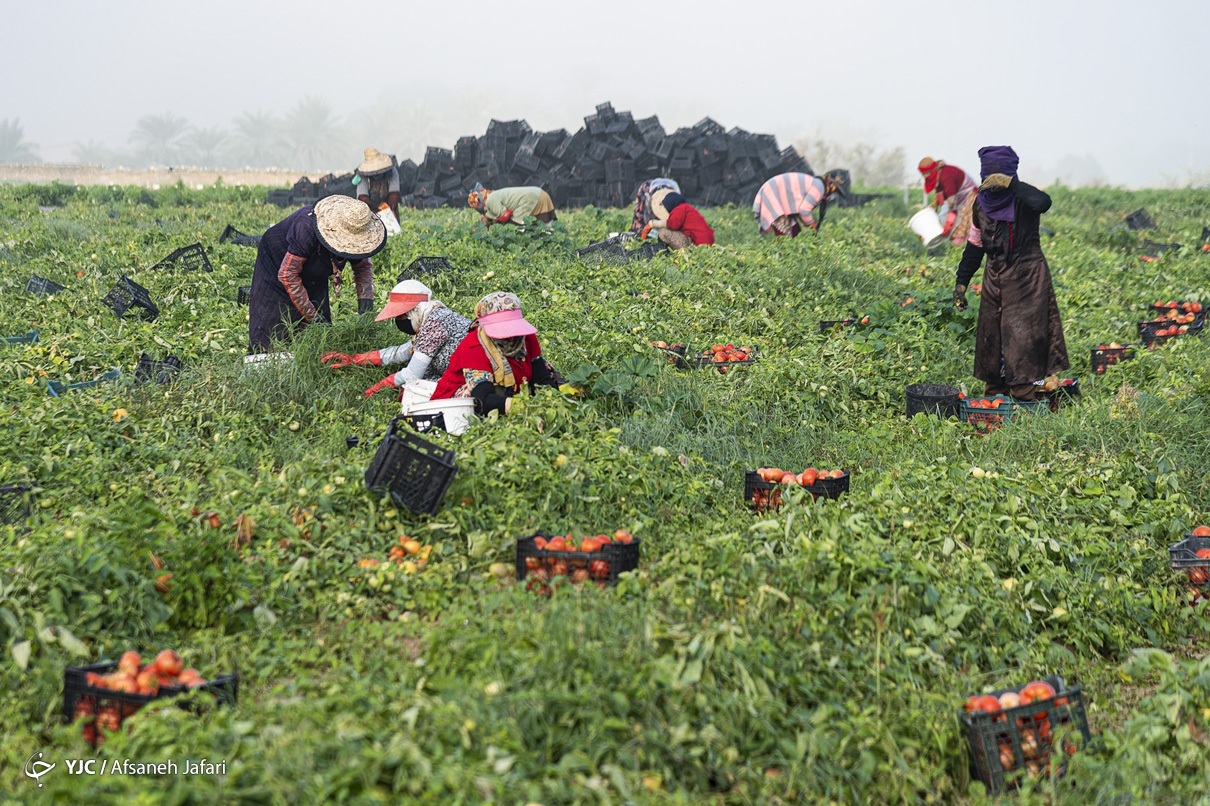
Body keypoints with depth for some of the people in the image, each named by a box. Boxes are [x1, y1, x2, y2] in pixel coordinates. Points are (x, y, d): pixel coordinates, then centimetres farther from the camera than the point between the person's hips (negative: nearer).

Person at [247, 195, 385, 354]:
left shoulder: (356, 231, -22)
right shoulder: (307, 229, -40)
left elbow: (363, 266, -3)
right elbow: (287, 275, -35)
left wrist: (366, 303, -19)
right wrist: (311, 316, -30)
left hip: (313, 278, 6)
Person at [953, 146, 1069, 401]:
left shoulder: (1023, 199, -10)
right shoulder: (981, 204, 6)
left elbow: (1043, 203, -35)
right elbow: (974, 246, 14)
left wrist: (1010, 184, -34)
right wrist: (961, 282, 10)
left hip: (1027, 279, -6)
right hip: (995, 279, 6)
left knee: (1021, 334, -11)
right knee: (992, 335, 8)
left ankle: (1024, 395, -8)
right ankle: (996, 396, 17)